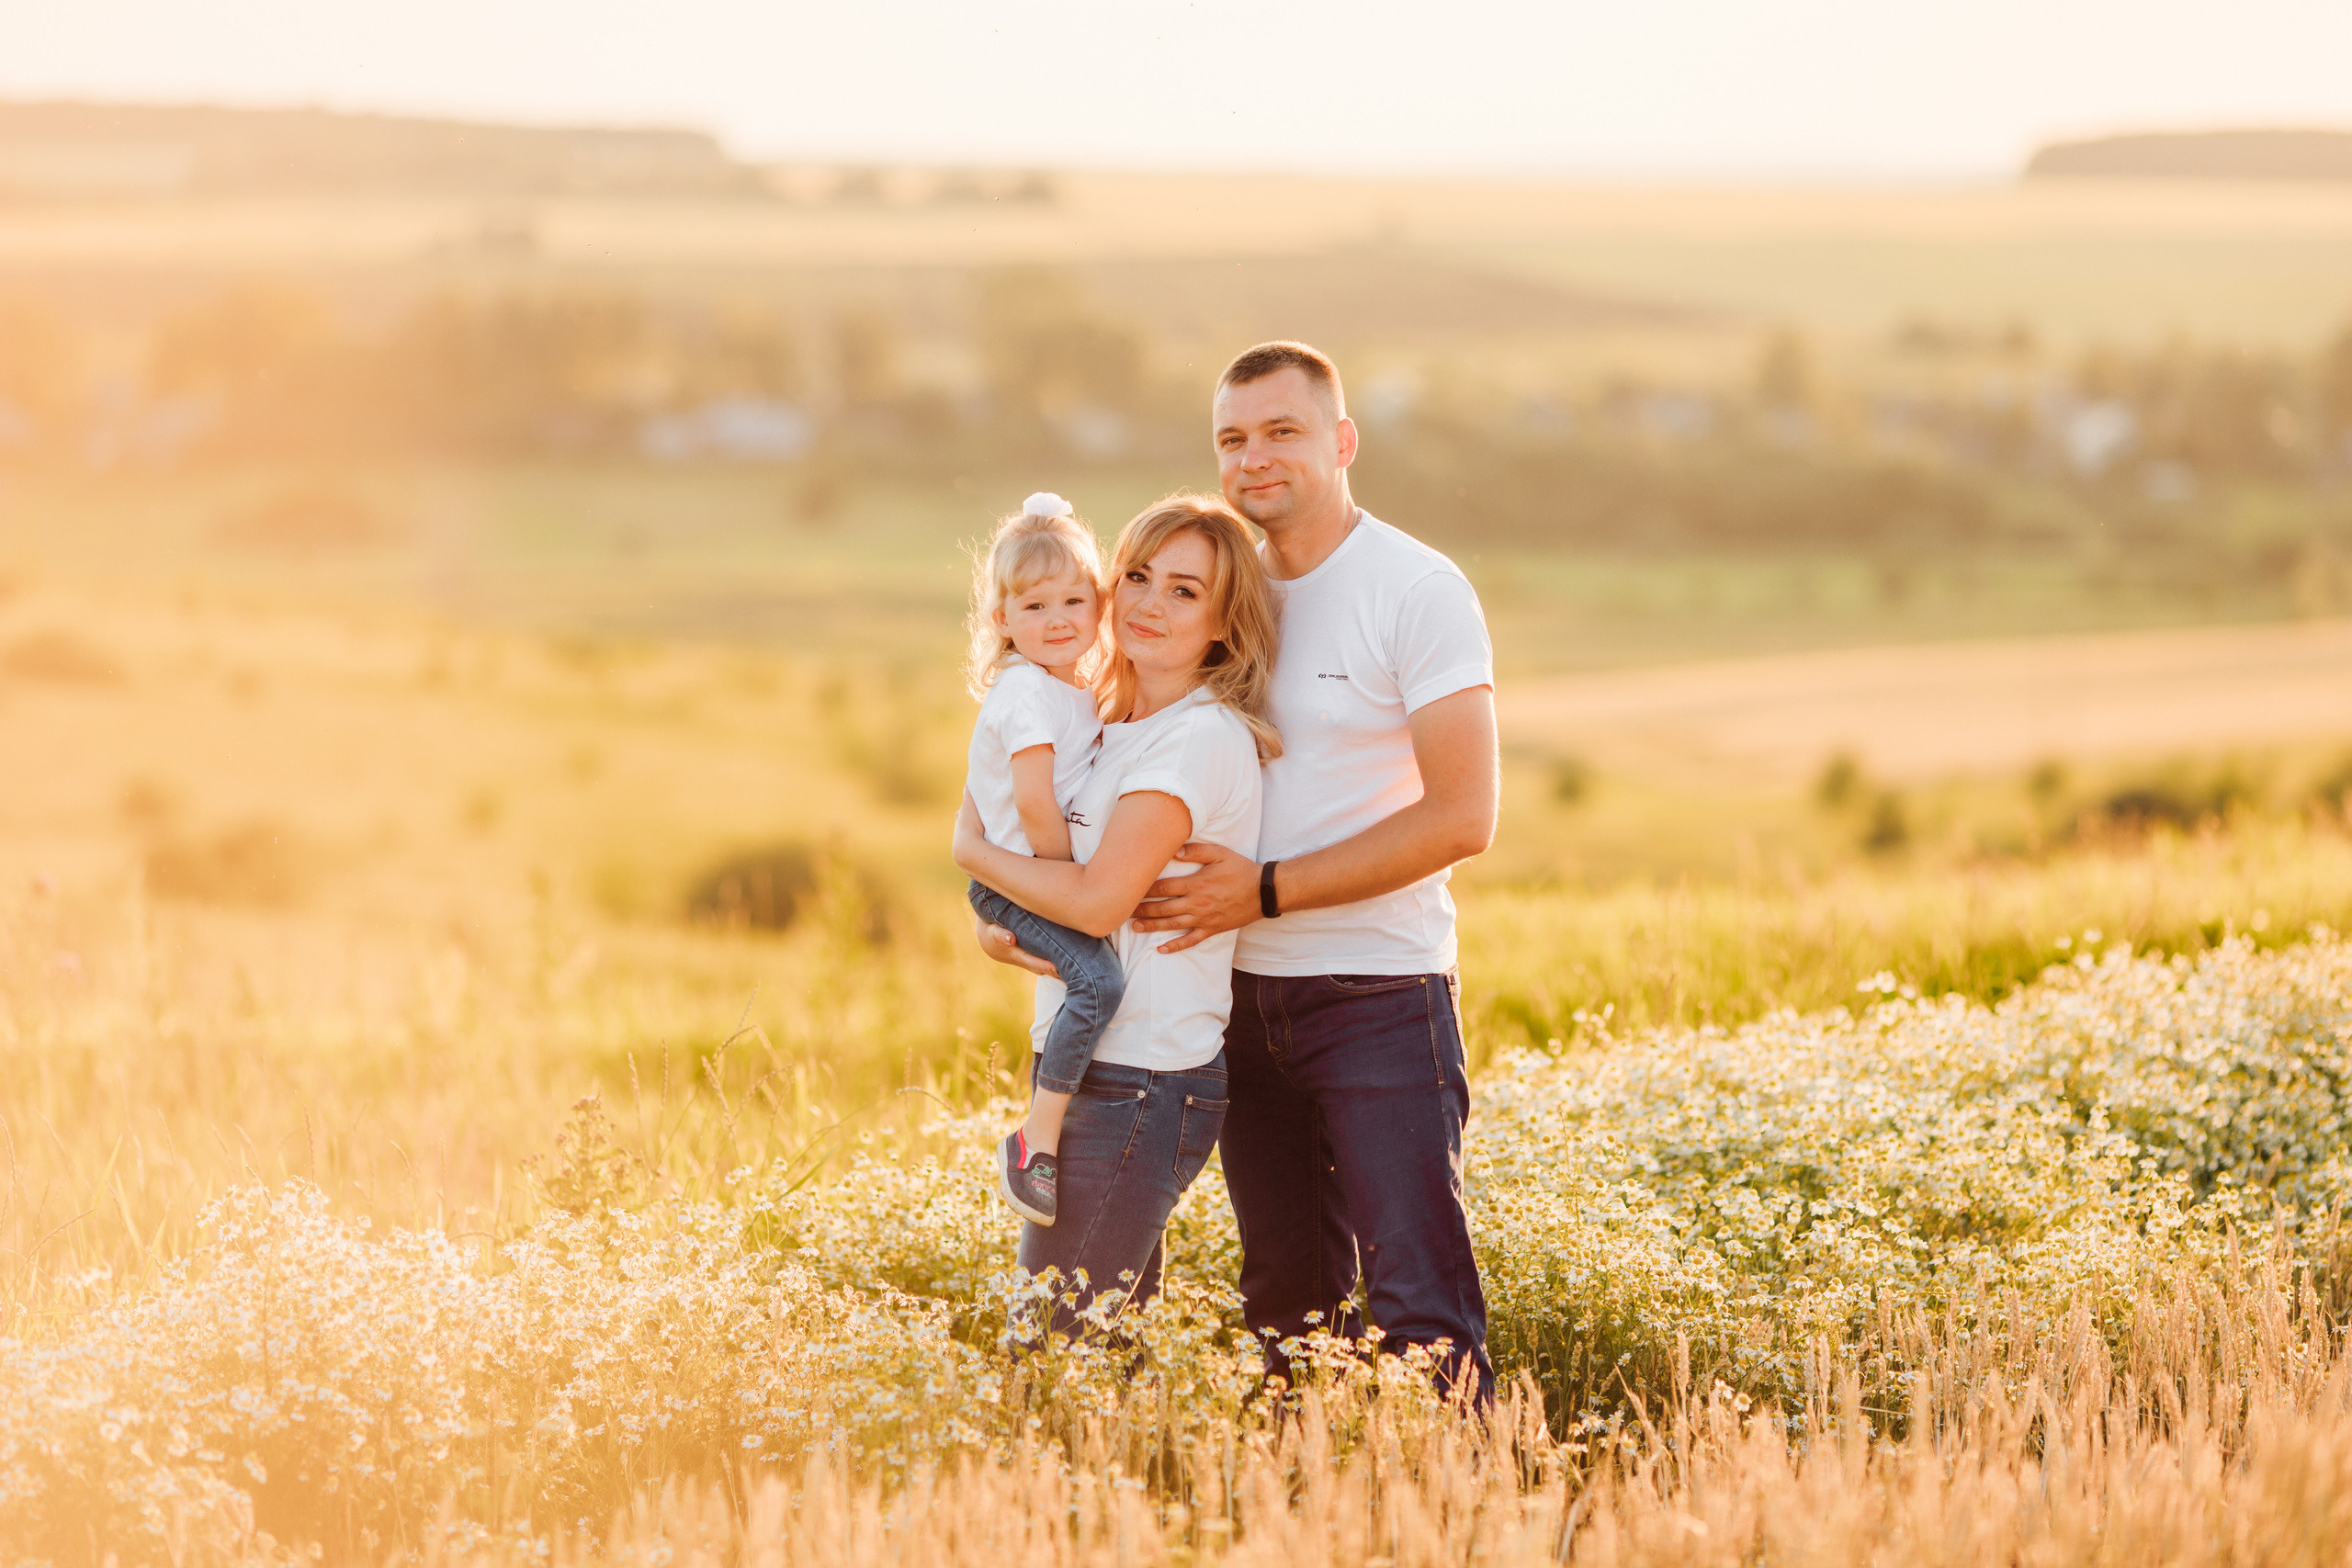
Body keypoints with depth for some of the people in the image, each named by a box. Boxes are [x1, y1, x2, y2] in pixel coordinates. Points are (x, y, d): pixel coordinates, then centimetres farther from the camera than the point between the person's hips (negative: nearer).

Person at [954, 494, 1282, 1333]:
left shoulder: (1204, 737, -14)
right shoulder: (1119, 733, 15)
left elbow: (1099, 898, -19)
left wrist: (972, 849, -5)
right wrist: (1007, 932, 6)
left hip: (1141, 1087, -9)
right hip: (1097, 1068, 9)